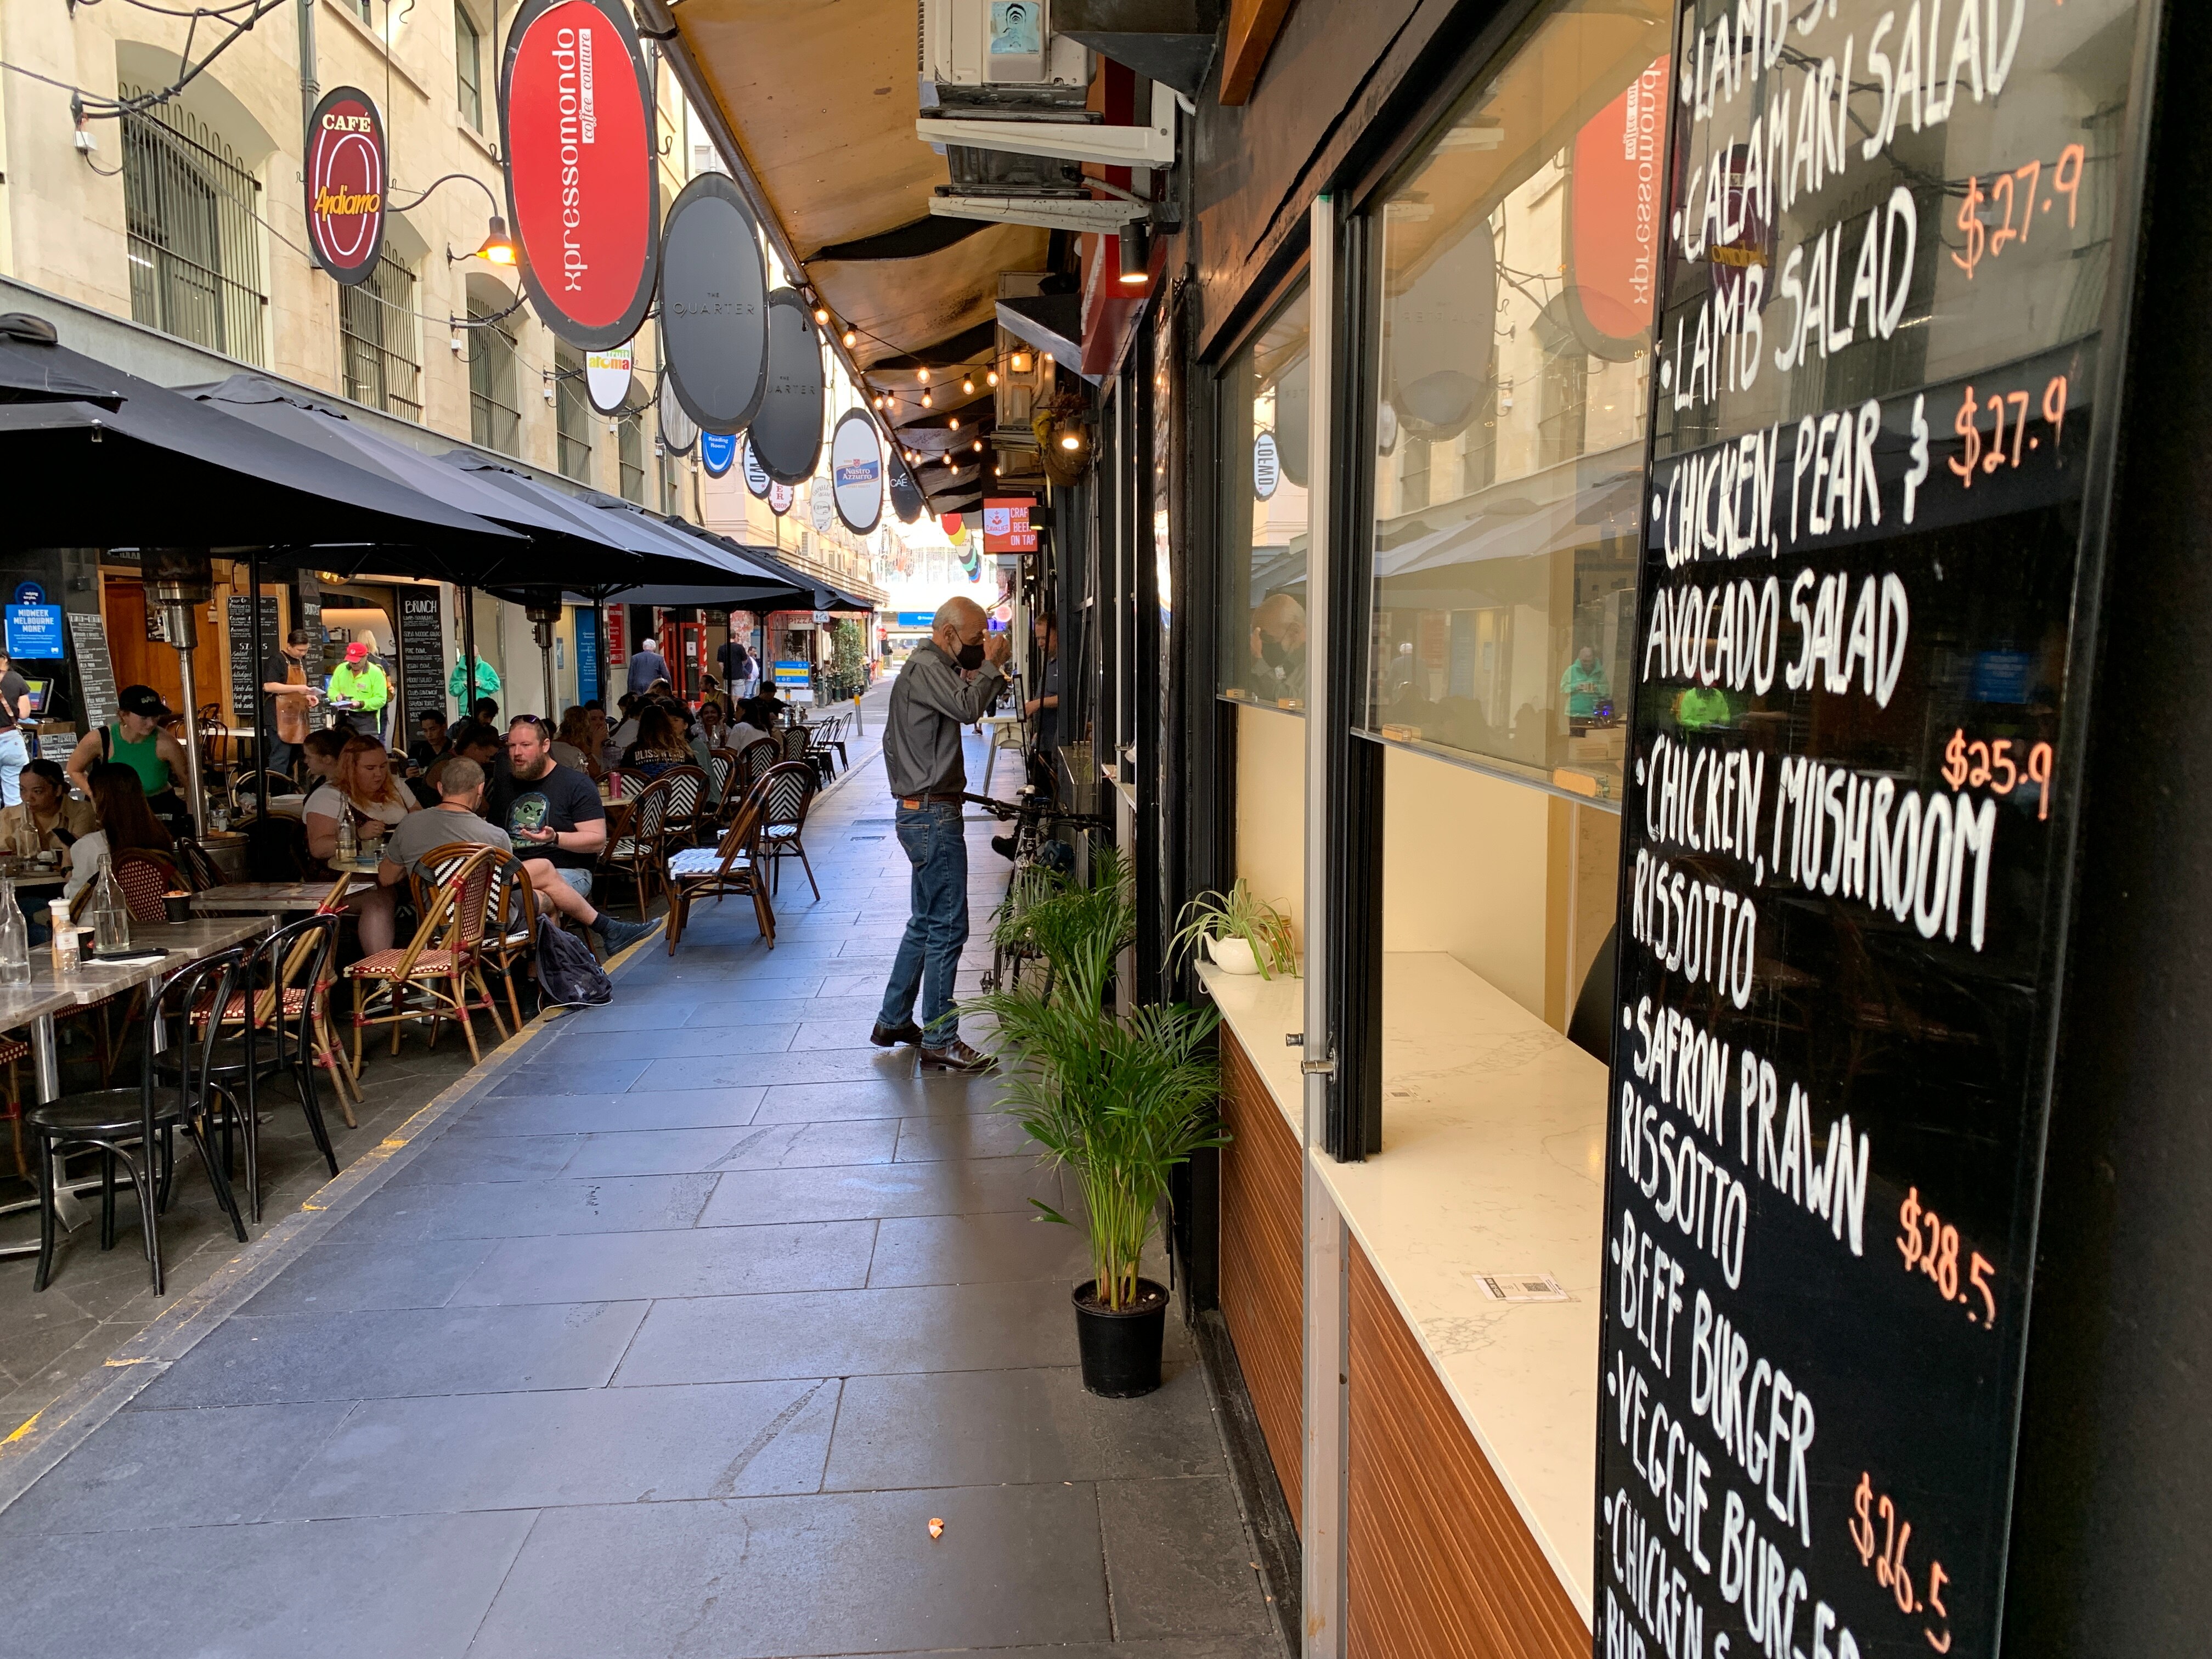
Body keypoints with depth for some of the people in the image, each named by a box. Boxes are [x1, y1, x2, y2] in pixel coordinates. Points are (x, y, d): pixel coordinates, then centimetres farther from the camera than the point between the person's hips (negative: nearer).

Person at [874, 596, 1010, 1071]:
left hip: (923, 813, 11)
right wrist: (991, 665, -16)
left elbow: (968, 708, 19)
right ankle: (939, 1040, 1)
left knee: (925, 923, 18)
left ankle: (893, 1021, 27)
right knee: (947, 928, -6)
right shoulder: (926, 667, -14)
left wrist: (986, 671, 7)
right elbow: (968, 708, -29)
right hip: (932, 814, -11)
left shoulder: (932, 667, 19)